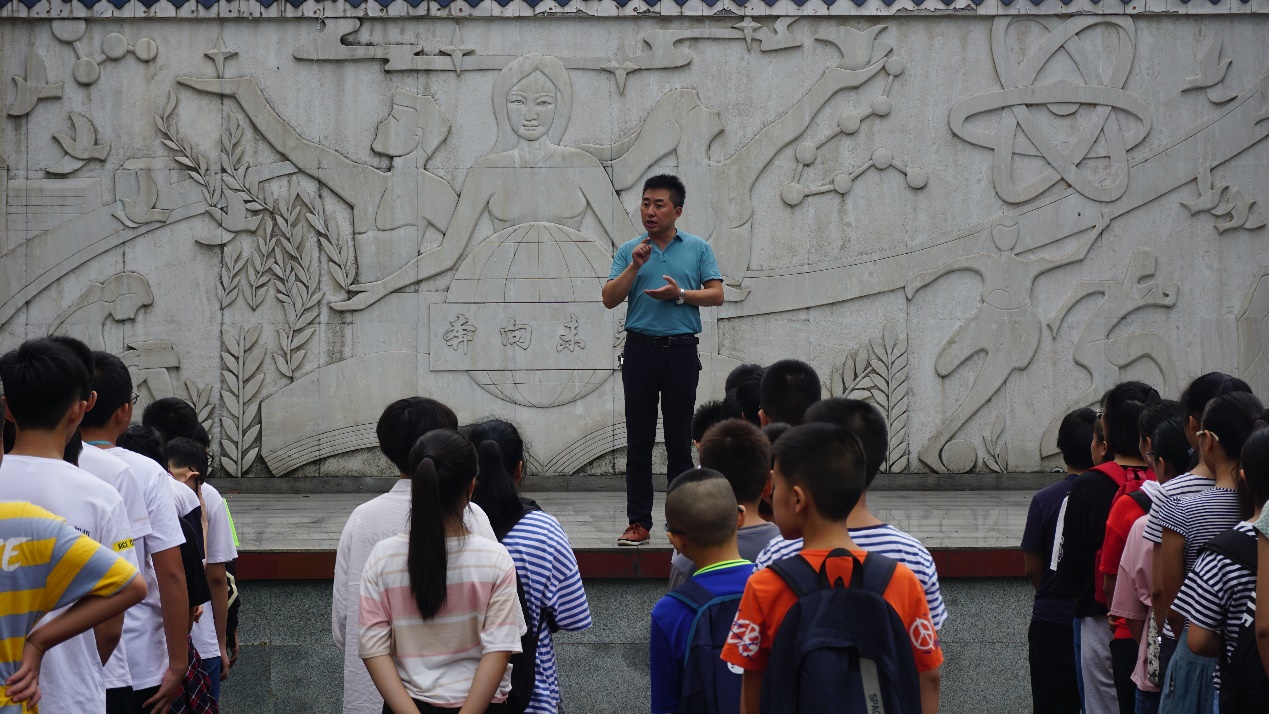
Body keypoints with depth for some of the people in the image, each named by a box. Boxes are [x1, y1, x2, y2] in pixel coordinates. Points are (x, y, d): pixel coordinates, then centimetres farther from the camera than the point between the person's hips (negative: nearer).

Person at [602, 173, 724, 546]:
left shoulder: (698, 249, 7)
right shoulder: (629, 251, 8)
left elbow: (716, 294, 2)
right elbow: (609, 299, 0)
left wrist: (681, 294, -13)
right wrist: (635, 266, -12)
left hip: (682, 350, -1)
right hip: (640, 348, 1)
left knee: (680, 439, 2)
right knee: (639, 440, 1)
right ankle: (638, 522, 4)